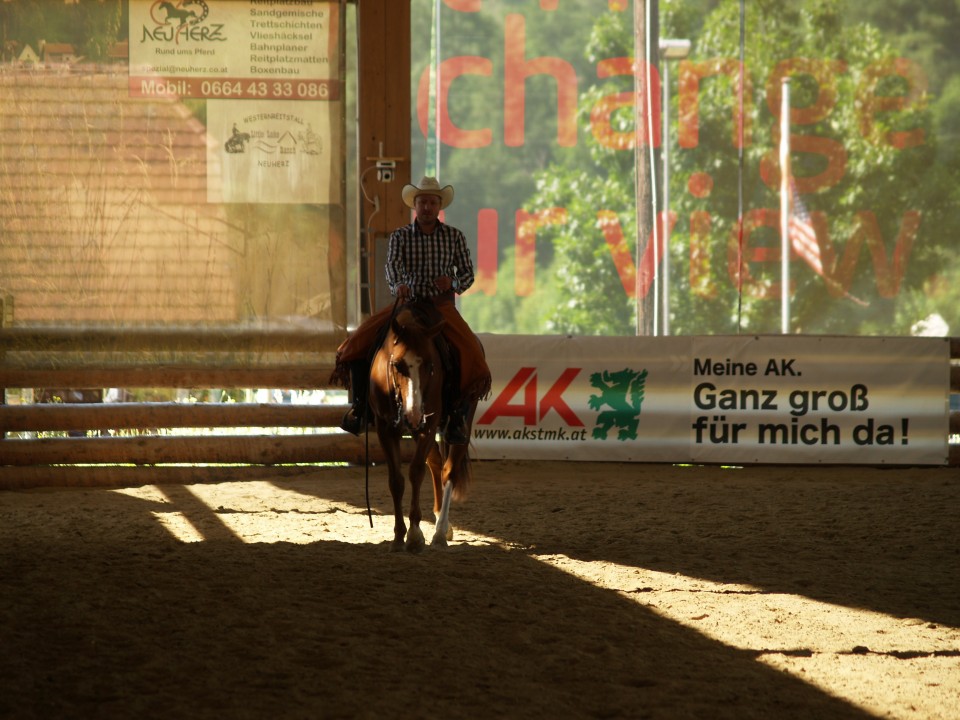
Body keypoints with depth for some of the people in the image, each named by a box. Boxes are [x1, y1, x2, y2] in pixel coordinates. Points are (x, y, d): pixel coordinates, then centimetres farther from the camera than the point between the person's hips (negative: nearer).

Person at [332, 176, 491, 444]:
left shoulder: (454, 237, 4)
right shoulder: (400, 237, 2)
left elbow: (467, 273, 8)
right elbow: (393, 264, -16)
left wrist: (453, 283, -15)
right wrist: (398, 284, -38)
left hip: (442, 305, -1)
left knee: (470, 354, -27)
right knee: (359, 342, -18)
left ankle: (457, 416, -13)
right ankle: (358, 409, -8)